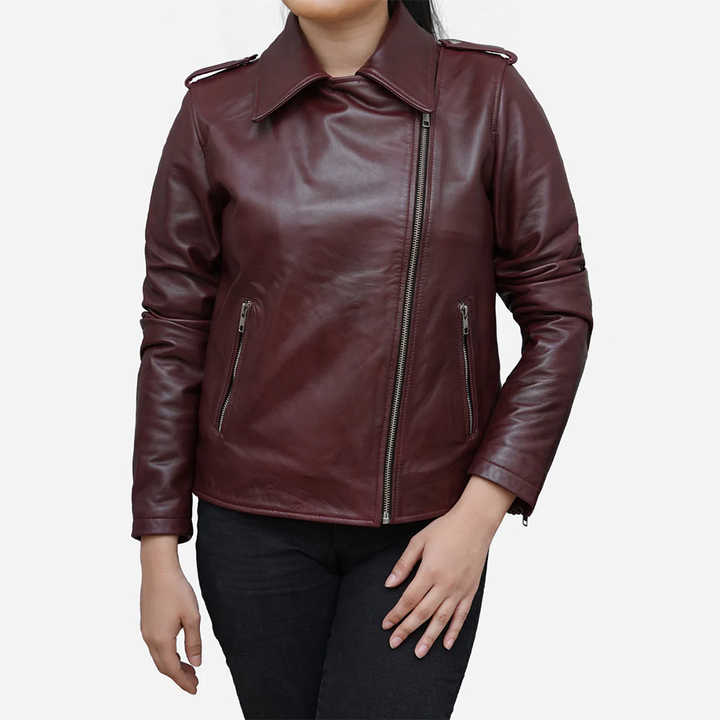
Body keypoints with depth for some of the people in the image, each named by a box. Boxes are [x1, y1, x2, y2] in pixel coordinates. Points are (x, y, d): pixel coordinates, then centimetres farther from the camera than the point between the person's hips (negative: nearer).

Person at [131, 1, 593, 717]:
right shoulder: (216, 110, -3)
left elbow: (559, 314, -3)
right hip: (255, 521, 1)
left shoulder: (487, 95, -6)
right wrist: (159, 557, 0)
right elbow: (172, 335, 0)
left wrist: (478, 514, -11)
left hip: (426, 528, -1)